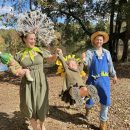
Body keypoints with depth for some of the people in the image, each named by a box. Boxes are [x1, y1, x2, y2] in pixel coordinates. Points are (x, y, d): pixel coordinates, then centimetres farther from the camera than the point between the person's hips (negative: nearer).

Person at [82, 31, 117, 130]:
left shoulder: (106, 52, 6)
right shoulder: (89, 52, -5)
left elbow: (110, 65, 17)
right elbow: (86, 63, -21)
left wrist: (114, 75, 22)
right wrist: (83, 59, -43)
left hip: (104, 80, 3)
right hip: (93, 80, -2)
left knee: (105, 100, 2)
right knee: (90, 98, 8)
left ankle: (103, 122, 20)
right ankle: (88, 107, 46)